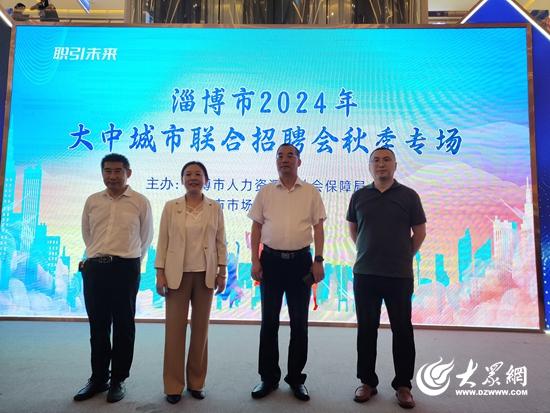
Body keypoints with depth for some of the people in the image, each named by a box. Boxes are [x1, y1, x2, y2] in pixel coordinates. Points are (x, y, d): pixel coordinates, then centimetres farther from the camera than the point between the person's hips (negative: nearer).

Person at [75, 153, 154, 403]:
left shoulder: (140, 202, -1)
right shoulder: (92, 201, 8)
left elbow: (145, 237, 9)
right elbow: (87, 234, 21)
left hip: (126, 268, -3)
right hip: (94, 267, 3)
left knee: (123, 325, 5)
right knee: (98, 325, 11)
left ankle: (118, 380, 18)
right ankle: (98, 378, 25)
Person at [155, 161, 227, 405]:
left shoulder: (215, 208, 3)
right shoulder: (170, 207, 1)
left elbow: (221, 242, 5)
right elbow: (163, 241, 0)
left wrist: (222, 273, 1)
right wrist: (160, 273, -4)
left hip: (205, 275, 1)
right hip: (177, 274, -1)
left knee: (201, 328, 9)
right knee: (175, 328, 3)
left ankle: (196, 381, 24)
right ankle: (173, 385, 17)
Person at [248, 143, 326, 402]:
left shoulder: (311, 192, 3)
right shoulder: (265, 192, 5)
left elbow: (318, 228, 3)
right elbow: (256, 228, 5)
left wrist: (318, 261, -6)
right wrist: (255, 261, -3)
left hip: (301, 260, 0)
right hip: (271, 259, 1)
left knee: (299, 322, 8)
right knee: (269, 321, 8)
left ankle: (296, 378, 24)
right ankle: (269, 378, 23)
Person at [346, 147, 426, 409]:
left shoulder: (408, 196, 0)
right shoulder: (359, 196, 5)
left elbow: (419, 232, 7)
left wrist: (404, 256, 10)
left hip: (400, 275, -1)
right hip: (364, 274, 2)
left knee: (402, 330, 7)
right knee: (366, 329, 10)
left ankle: (403, 385, 23)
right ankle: (367, 381, 24)